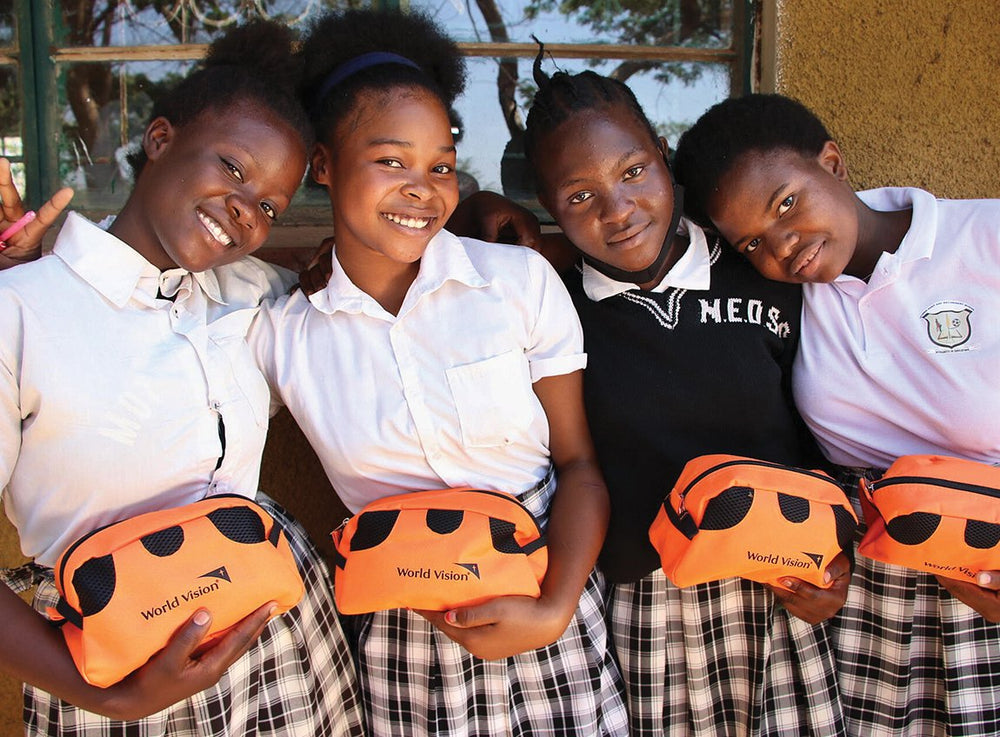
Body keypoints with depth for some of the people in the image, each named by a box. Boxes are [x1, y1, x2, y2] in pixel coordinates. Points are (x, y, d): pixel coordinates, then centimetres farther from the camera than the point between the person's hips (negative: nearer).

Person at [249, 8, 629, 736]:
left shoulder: (523, 280, -8)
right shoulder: (279, 332, -5)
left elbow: (578, 464, -3)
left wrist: (554, 611, -15)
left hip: (542, 602, 0)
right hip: (397, 635, 1)